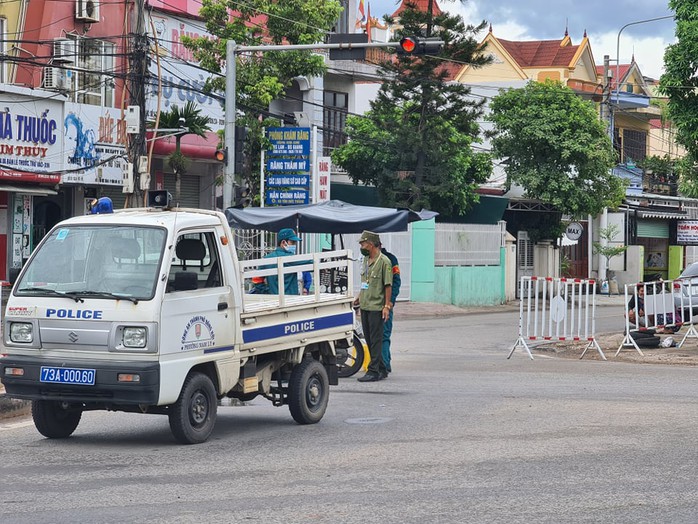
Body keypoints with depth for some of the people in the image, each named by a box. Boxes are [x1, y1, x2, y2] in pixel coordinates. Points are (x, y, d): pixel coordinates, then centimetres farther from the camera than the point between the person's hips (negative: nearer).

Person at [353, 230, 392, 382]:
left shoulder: (384, 261, -11)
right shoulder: (366, 260, 14)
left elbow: (388, 285, -13)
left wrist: (387, 306, -15)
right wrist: (359, 297, 18)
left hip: (377, 307, -9)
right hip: (364, 306, 9)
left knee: (376, 340, -6)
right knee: (369, 339, 11)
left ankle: (374, 371, -5)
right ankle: (381, 369, 20)